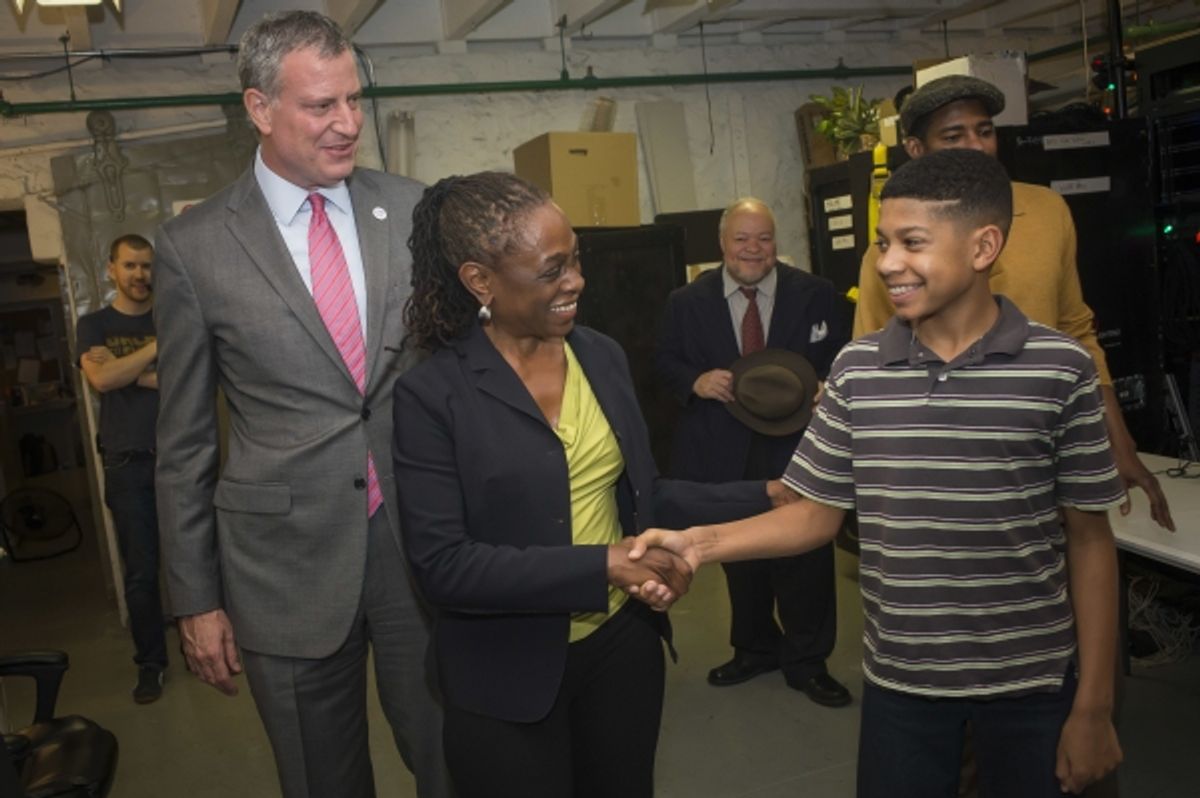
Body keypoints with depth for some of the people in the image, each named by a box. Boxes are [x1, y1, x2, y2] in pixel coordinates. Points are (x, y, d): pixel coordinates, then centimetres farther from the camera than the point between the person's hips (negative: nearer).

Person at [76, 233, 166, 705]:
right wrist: (157, 348, -13)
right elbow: (100, 379, -12)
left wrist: (126, 369, -10)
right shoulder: (93, 325, 7)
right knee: (140, 573, 3)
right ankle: (150, 664, 16)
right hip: (128, 465, 0)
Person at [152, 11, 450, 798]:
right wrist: (195, 596, 3)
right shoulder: (195, 244, -3)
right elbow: (184, 439, 2)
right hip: (287, 560, -1)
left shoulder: (410, 208, 1)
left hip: (426, 539, 1)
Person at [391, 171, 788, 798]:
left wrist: (763, 497, 2)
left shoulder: (603, 357, 0)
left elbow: (638, 492, 8)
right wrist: (601, 565, -25)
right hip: (507, 679, -5)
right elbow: (442, 565, -20)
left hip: (623, 645, 5)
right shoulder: (432, 394, -15)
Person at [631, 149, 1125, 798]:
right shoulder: (857, 370, -4)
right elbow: (817, 514, 1)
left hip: (1032, 682, -1)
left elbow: (1089, 540, -4)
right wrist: (700, 542, -14)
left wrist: (1093, 706, -3)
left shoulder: (1060, 370, -10)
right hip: (900, 680, 2)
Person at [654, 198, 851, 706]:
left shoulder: (815, 294, -1)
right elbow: (665, 362, 6)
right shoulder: (687, 302, 1)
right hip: (724, 457, 2)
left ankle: (807, 662, 24)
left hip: (795, 449, -1)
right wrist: (695, 380, -14)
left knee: (805, 562, 5)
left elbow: (839, 359, 3)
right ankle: (754, 650, 37)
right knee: (739, 559, 17)